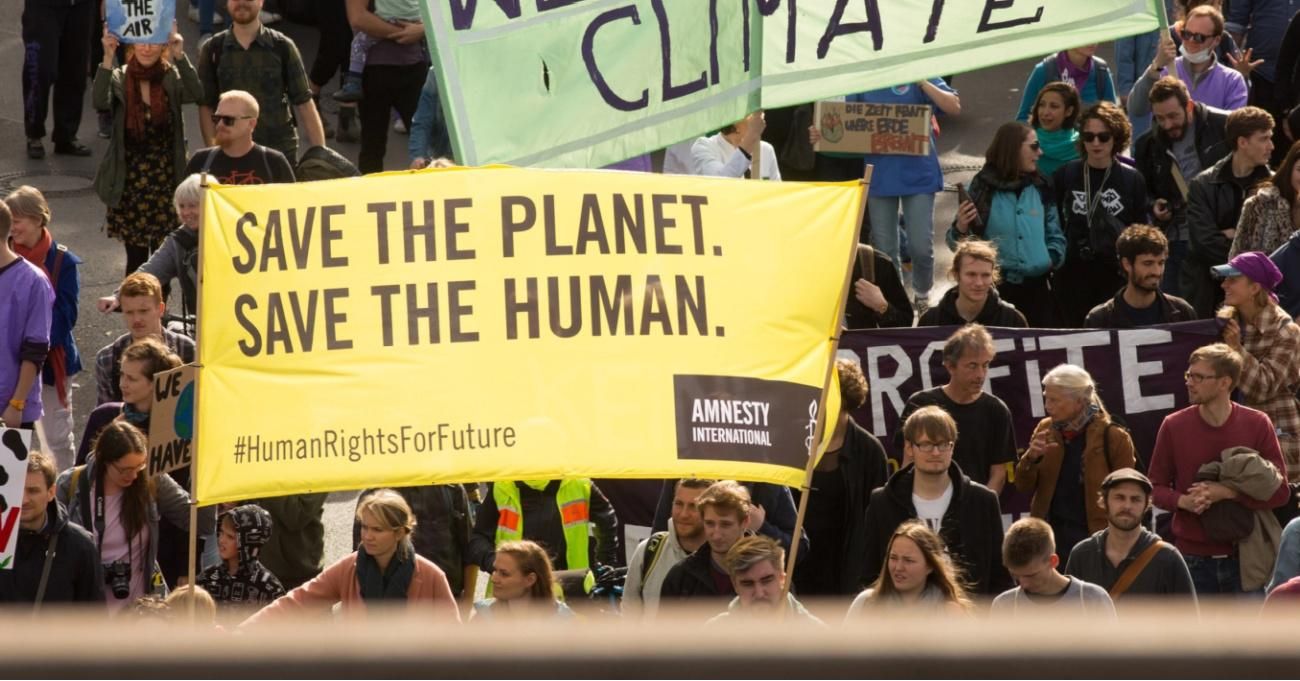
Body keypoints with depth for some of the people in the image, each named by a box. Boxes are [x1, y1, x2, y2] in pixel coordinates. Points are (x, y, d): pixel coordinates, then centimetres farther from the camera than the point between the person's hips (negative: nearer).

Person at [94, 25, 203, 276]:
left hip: (166, 180, 0)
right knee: (136, 257, 3)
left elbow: (195, 94, -21)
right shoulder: (120, 79, -2)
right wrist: (108, 58, -32)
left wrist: (180, 57, -33)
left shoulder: (172, 78, -1)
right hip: (130, 182, 0)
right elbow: (100, 101, -22)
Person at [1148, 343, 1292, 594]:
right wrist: (1183, 501, -16)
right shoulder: (1173, 426, -1)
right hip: (1193, 561, 0)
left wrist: (1228, 492, -17)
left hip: (1244, 558, 0)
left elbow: (1279, 491, -3)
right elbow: (1156, 487, 6)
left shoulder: (1257, 424, -3)